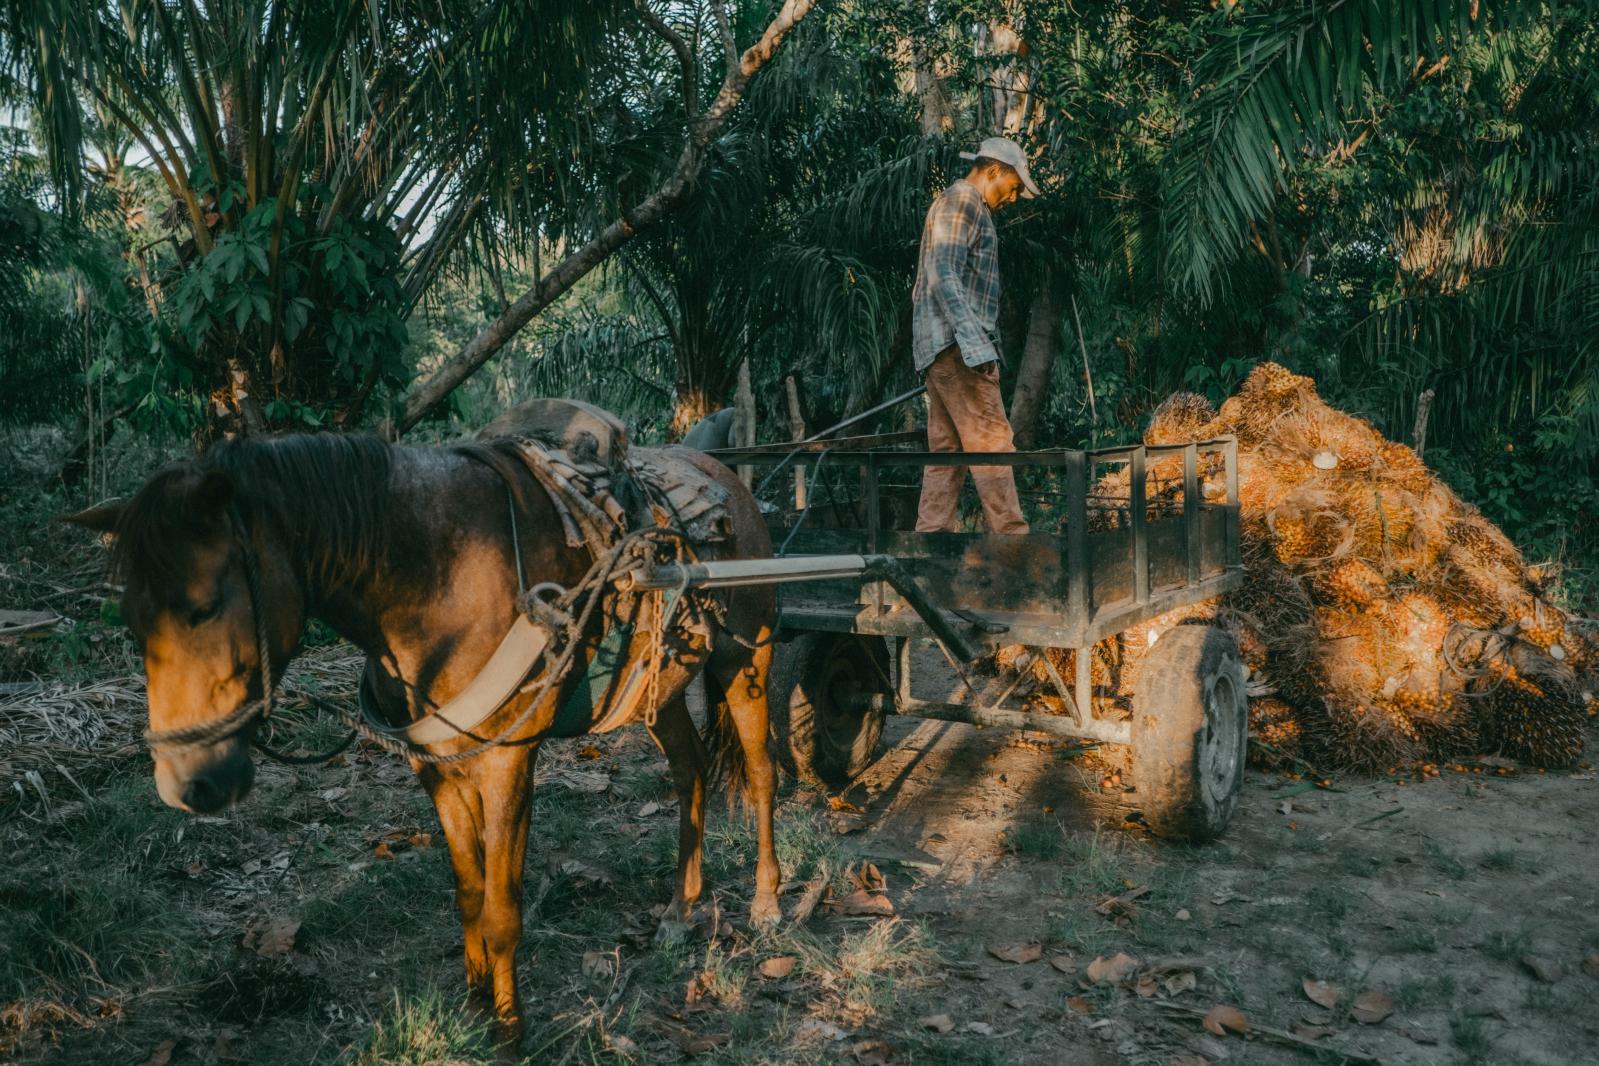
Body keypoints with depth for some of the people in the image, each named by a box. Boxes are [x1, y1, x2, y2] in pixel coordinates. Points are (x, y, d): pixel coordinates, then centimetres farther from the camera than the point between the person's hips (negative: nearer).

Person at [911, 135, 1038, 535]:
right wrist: (976, 343, -25)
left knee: (947, 447, 6)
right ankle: (1010, 531, -14)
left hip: (943, 348, 10)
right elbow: (944, 275, -18)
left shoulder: (964, 207, 26)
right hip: (956, 342, -10)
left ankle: (932, 532, 6)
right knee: (991, 438, -13)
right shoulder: (961, 202, -6)